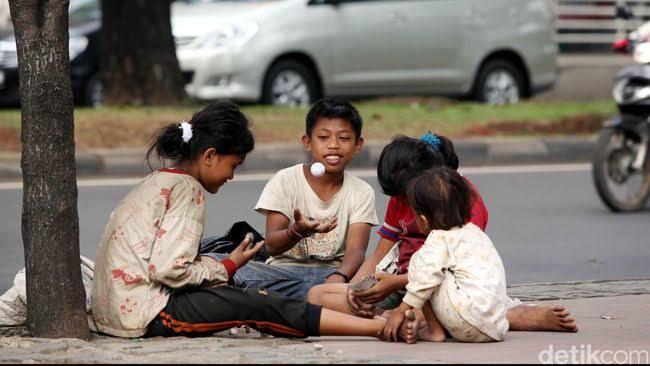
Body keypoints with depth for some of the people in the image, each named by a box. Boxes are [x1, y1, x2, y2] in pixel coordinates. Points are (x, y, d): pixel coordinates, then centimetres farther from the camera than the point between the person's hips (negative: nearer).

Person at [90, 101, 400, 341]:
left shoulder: (157, 182, 19)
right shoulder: (186, 188, -9)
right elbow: (169, 269, -19)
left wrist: (219, 266, 8)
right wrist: (227, 267, -4)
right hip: (144, 312, -10)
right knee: (257, 306, -12)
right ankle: (378, 327, -16)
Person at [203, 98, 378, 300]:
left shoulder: (361, 193, 4)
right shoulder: (286, 181, 0)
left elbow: (355, 250, -10)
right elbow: (272, 246, -8)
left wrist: (339, 277, -34)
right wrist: (298, 231, -31)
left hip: (331, 273, 1)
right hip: (285, 269, -1)